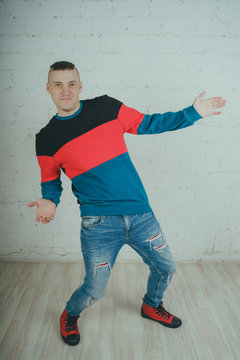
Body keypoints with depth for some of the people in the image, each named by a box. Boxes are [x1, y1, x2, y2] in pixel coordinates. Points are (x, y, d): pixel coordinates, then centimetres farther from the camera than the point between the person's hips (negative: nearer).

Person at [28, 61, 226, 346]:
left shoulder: (106, 107, 1)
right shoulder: (47, 139, -2)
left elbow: (147, 124, 11)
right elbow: (50, 180, 11)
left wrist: (192, 113, 8)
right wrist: (50, 201, -11)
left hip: (141, 214, 3)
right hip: (99, 225, -3)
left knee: (166, 268, 17)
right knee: (94, 291, 5)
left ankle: (151, 306, 50)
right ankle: (69, 316, 42)